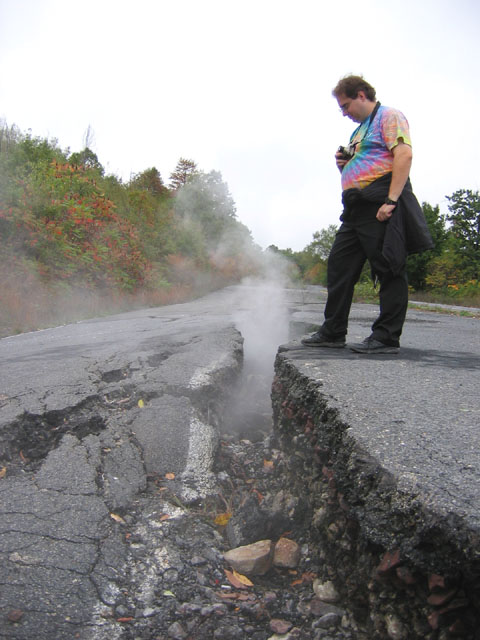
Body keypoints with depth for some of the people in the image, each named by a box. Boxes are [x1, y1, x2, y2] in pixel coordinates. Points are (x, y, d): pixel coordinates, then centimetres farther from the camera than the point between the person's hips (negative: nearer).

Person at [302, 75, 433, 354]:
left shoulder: (389, 116, 1)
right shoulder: (360, 131, 28)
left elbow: (404, 155, -14)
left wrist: (390, 200, -23)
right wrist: (344, 163, 12)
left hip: (381, 206, -10)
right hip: (356, 208, 10)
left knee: (389, 270, -7)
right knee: (339, 266, 6)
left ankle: (387, 338, -3)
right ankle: (333, 332, 12)